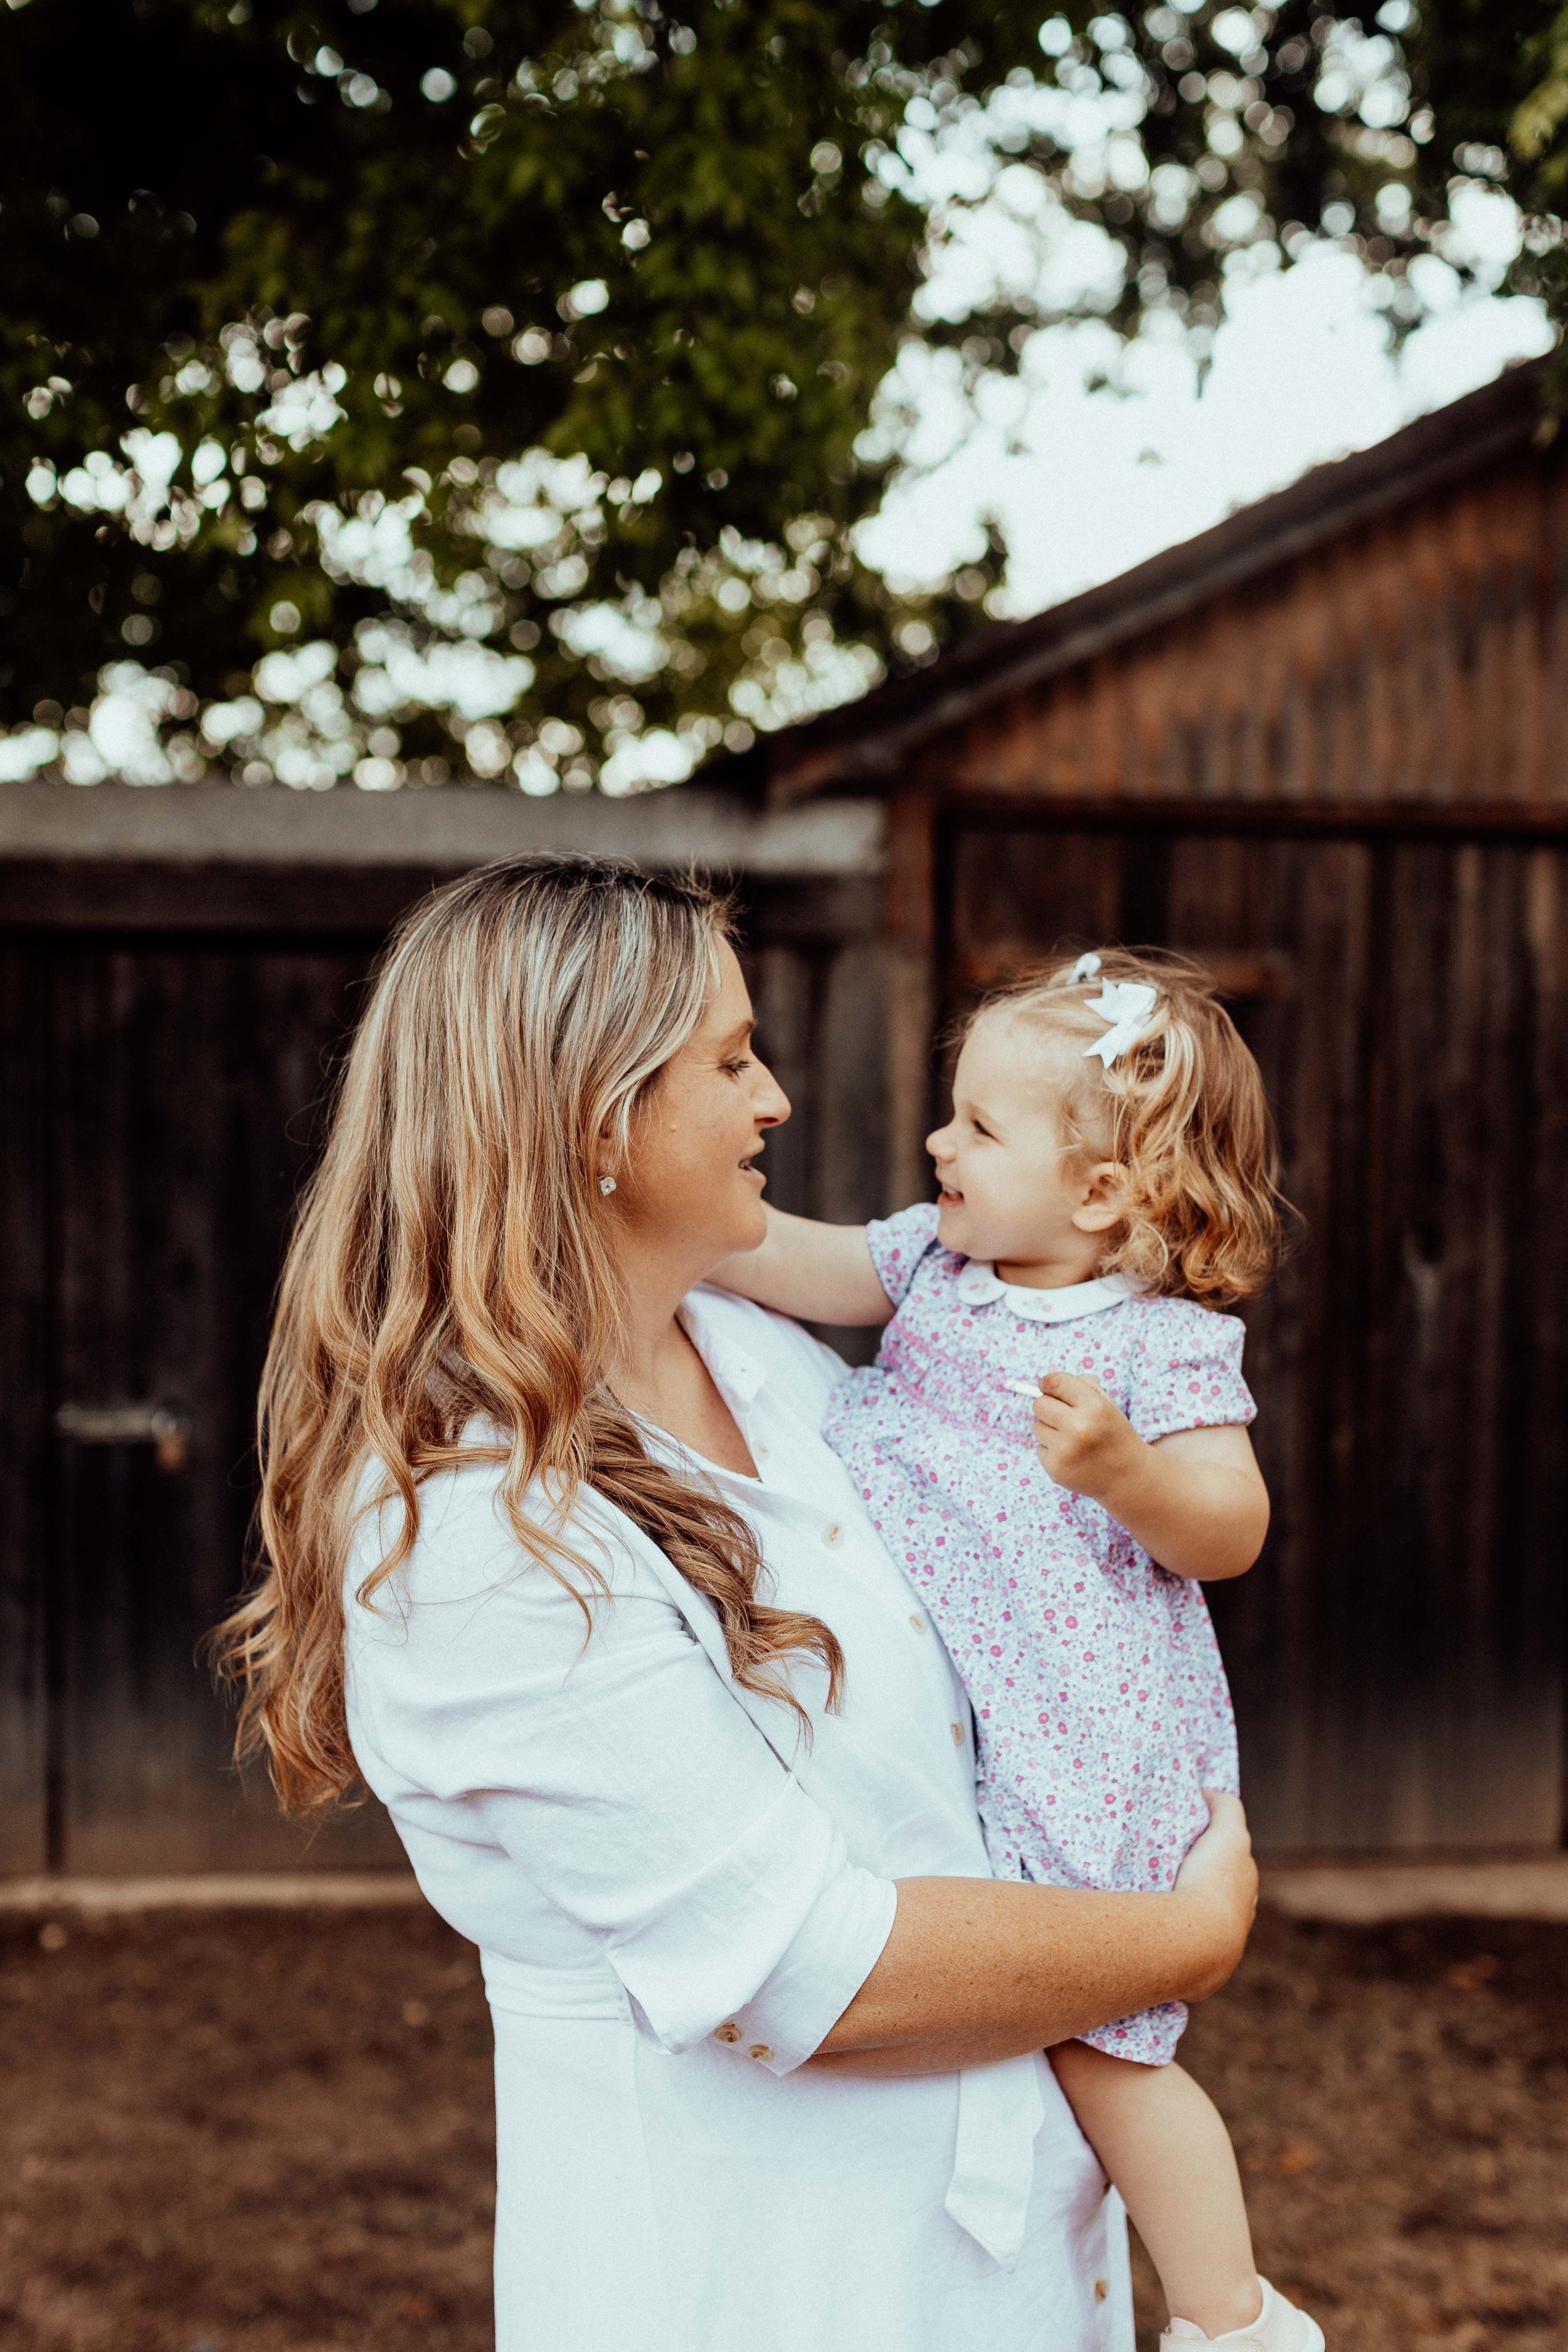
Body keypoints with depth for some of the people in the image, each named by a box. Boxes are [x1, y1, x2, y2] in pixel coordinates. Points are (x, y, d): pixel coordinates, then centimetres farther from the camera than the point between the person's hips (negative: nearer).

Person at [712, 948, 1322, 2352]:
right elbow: (782, 1264, 8)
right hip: (949, 1719, 7)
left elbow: (1231, 1532, -16)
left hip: (1084, 1736, -7)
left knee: (1091, 2037, -4)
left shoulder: (1164, 1343, -14)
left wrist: (1122, 1469, -34)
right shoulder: (934, 1261, 5)